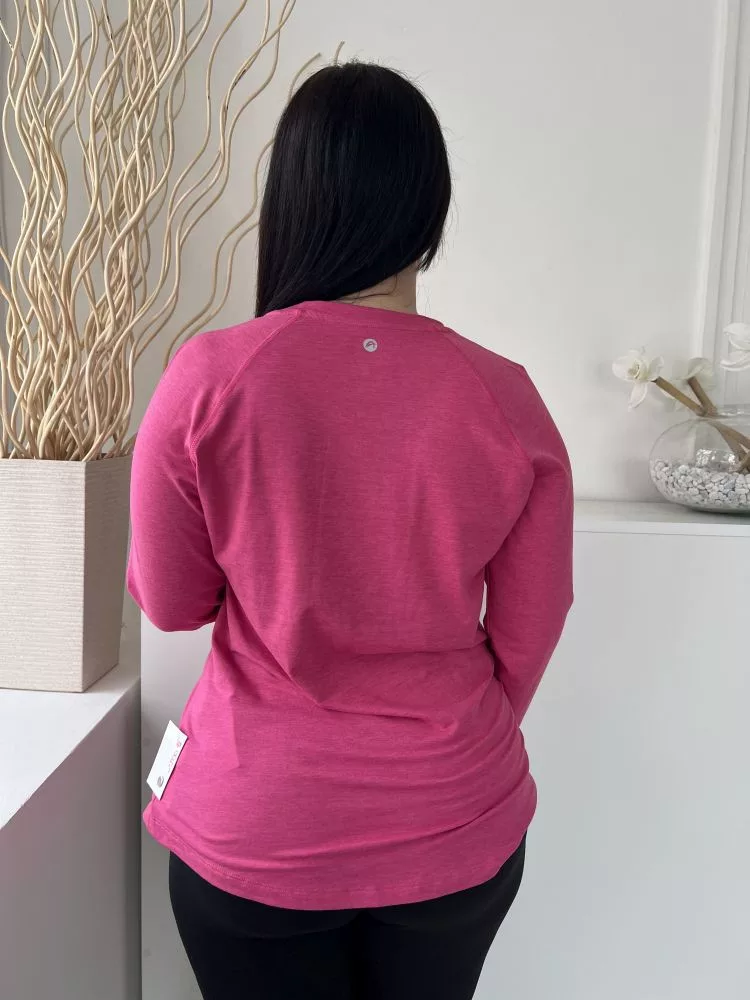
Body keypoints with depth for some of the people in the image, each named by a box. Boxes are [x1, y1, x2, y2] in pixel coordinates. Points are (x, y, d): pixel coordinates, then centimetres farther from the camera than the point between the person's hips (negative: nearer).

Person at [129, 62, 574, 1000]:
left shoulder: (206, 379, -19)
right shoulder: (506, 398, -14)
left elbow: (170, 603, -6)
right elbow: (527, 637, -4)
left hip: (254, 837, -1)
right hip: (454, 830, 2)